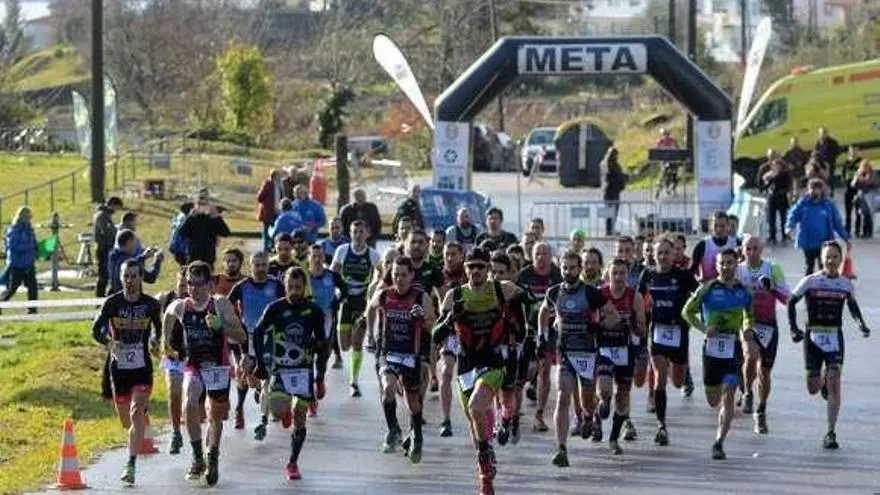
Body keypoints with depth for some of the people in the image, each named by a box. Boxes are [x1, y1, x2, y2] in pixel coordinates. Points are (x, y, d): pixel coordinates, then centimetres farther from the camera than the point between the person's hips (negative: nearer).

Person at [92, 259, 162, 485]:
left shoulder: (151, 304, -1)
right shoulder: (112, 303, -4)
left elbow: (159, 327, 16)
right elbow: (96, 330, -2)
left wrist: (155, 340, -6)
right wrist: (109, 341, -22)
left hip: (142, 367, -1)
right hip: (118, 365, 1)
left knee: (136, 413, -19)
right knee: (126, 420, 13)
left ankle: (131, 465, -20)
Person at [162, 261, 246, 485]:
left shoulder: (221, 305, -14)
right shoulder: (180, 307, -6)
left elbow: (241, 336, -13)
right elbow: (168, 315, 19)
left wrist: (220, 326, -29)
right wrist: (167, 345, 19)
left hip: (217, 367, -1)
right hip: (193, 367, 1)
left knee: (215, 416, 12)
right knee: (189, 406, -24)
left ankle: (213, 459, 33)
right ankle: (197, 458, -14)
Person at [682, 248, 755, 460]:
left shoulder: (743, 291, 5)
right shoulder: (707, 289, -2)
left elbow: (749, 315, 21)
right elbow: (687, 311, 5)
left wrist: (748, 330, 0)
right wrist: (703, 328, -10)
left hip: (733, 348, 0)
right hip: (712, 346, 0)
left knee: (728, 397, -11)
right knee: (713, 401, 6)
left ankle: (719, 443, -9)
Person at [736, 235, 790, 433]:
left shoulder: (773, 269, 0)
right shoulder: (736, 271, 2)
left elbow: (786, 297, -3)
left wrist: (771, 288, -20)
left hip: (768, 325, 1)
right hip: (746, 323, -1)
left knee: (764, 372, 6)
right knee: (751, 355, -31)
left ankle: (761, 413, 25)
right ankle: (747, 393, -6)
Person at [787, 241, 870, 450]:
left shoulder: (846, 284, 3)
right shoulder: (810, 281, -4)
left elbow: (852, 305, 19)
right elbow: (791, 302, 4)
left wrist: (861, 324, 3)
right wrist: (794, 328, -6)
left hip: (835, 337, 0)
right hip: (813, 337, 0)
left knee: (834, 382, -13)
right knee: (812, 389, 3)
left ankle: (831, 433, -9)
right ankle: (822, 381, 43)